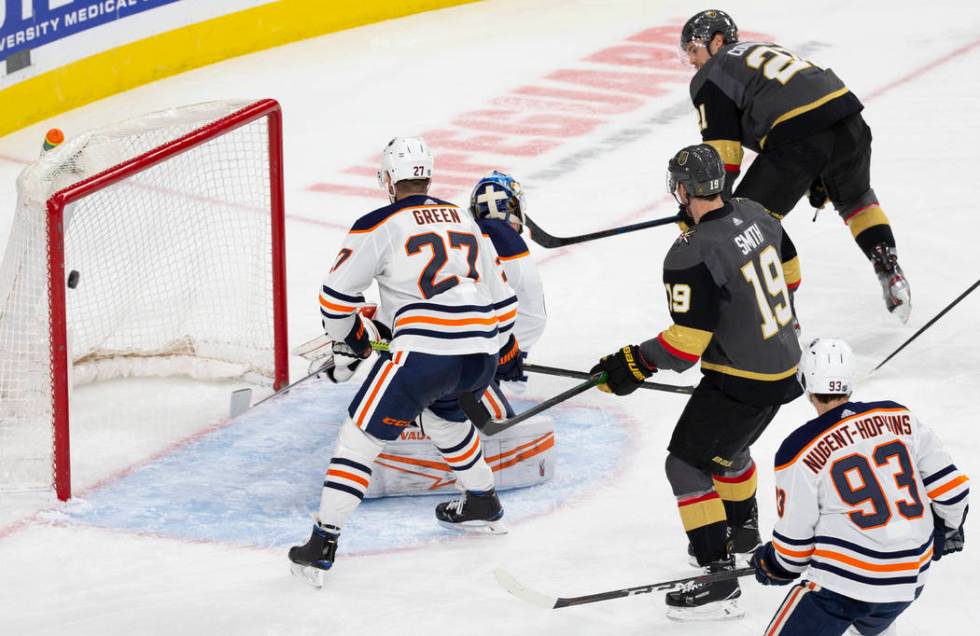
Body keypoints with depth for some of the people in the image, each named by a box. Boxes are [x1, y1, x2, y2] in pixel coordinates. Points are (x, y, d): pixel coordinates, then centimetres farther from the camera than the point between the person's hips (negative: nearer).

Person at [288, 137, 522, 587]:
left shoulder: (379, 226, 2)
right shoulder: (466, 221, 20)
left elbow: (337, 295, 5)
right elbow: (500, 295, 26)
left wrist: (350, 339, 24)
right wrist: (505, 352, 40)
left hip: (424, 352, -6)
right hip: (481, 354, 6)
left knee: (362, 434, 1)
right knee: (443, 414, 36)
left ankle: (322, 545, -4)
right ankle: (483, 505, 45)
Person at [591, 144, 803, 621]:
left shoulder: (692, 255, -26)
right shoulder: (754, 215, -2)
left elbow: (686, 344, -25)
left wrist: (633, 364, -13)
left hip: (741, 381, -9)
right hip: (784, 362, 9)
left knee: (688, 465, -4)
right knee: (725, 446, 32)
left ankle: (720, 580, -8)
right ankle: (743, 532, 54)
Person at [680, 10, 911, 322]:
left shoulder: (711, 76, 11)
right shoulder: (768, 50, 34)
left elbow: (721, 150, 2)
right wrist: (819, 179, 38)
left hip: (798, 135, -7)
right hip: (847, 119, 7)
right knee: (855, 199, 35)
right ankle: (891, 275, 28)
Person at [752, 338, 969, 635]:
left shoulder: (799, 451, -10)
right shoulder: (900, 418, 2)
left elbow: (794, 541, -4)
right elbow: (950, 485, 6)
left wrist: (775, 568, 18)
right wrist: (946, 528, 27)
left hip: (845, 582, -6)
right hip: (911, 580, 6)